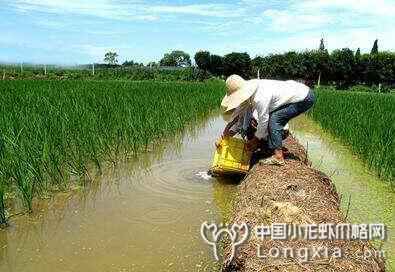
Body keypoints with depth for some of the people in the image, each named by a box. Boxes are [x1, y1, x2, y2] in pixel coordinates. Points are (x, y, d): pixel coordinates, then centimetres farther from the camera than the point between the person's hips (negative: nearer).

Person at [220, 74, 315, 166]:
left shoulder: (260, 97, -29)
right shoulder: (251, 90, -3)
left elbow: (263, 121, -18)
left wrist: (256, 139, -3)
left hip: (305, 98, -9)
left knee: (274, 119, -15)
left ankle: (278, 156, -13)